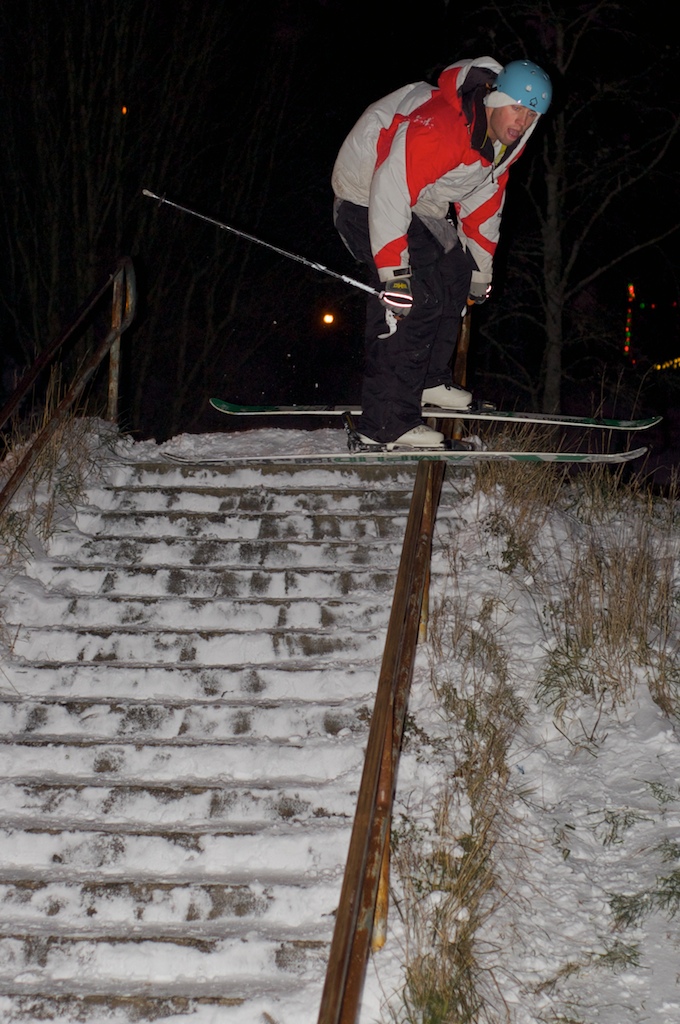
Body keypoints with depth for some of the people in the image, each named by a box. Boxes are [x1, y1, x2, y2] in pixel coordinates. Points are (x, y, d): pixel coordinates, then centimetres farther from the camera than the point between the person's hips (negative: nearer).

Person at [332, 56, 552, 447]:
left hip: (419, 204, 10)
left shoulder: (504, 139, -2)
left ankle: (428, 381, 23)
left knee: (457, 272, 14)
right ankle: (386, 422, -19)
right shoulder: (438, 127, -34)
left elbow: (483, 202, 12)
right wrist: (395, 273, -38)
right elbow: (390, 193, -37)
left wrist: (481, 269, 17)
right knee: (418, 298, -20)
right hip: (367, 198, -10)